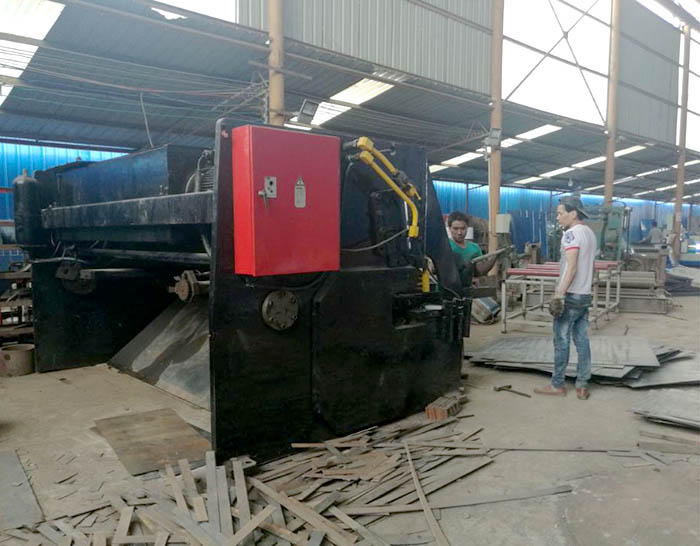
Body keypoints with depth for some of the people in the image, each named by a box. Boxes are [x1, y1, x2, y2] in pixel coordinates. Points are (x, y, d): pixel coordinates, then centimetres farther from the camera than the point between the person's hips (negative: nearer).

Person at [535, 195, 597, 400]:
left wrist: (559, 294, -23)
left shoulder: (571, 233, -14)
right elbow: (589, 266, 18)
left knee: (562, 340, 0)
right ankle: (582, 386, 13)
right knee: (582, 340, 9)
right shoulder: (590, 233, 14)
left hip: (570, 295, -9)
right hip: (585, 295, 9)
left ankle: (557, 385, 8)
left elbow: (571, 268, -22)